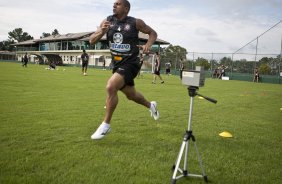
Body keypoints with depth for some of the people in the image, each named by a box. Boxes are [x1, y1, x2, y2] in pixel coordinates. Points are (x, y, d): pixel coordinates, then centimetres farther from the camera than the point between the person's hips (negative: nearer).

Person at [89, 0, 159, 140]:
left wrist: (148, 45, -14)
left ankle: (106, 124, -9)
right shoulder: (107, 21, 1)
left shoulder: (135, 22, -9)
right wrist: (102, 32, -20)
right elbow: (91, 41, -1)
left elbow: (152, 33, 5)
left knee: (110, 87, -26)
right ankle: (150, 105, 51)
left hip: (130, 64, -6)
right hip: (117, 64, 6)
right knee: (131, 95, 20)